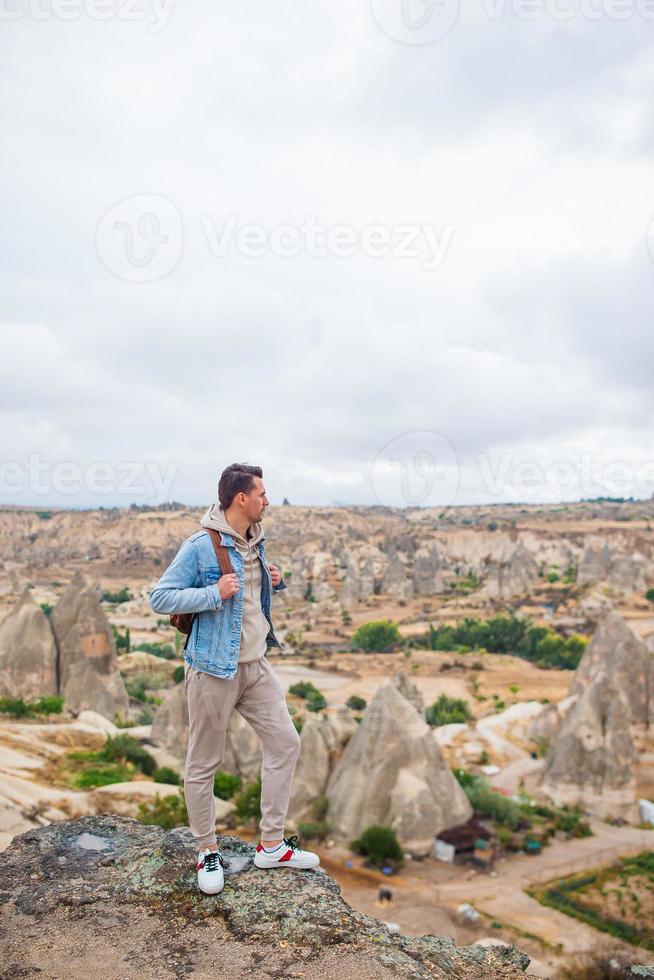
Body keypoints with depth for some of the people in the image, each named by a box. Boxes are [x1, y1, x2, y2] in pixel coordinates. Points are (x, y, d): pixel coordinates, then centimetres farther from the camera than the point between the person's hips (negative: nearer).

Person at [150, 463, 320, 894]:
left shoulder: (256, 543, 8)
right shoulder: (200, 546, -16)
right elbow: (160, 598, -16)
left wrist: (273, 583, 2)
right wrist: (215, 592, -25)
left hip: (256, 664, 8)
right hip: (213, 669, -8)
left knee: (285, 743, 9)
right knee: (204, 764, 6)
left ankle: (272, 845, 23)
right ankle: (208, 853, 26)